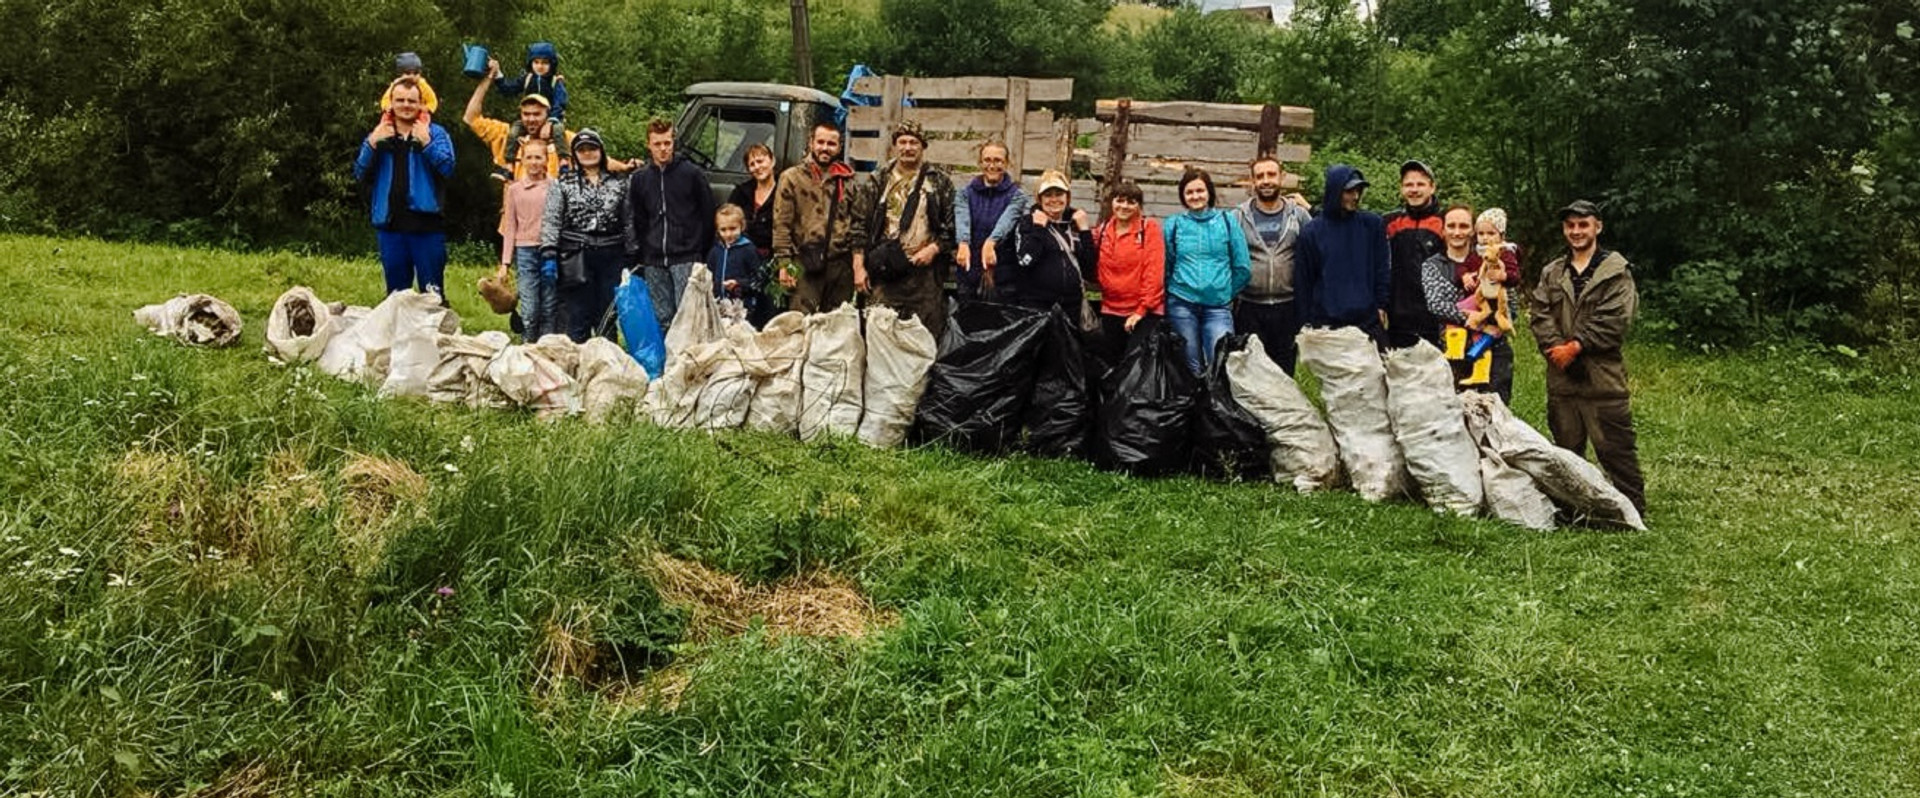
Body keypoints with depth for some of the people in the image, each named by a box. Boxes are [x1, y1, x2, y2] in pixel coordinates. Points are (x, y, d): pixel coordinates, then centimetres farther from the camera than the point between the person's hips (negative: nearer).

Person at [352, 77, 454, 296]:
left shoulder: (435, 133, 4)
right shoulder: (378, 135, 14)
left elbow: (447, 167, -11)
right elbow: (360, 174, 6)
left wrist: (426, 143, -20)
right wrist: (372, 145, -7)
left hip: (426, 223, -4)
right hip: (390, 223, 4)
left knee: (432, 291, -3)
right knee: (396, 292, 11)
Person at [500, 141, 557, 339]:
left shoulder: (555, 187, 6)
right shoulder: (514, 189, 10)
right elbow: (509, 228, 11)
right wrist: (505, 262, 5)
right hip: (525, 251, 0)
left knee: (550, 309, 1)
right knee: (529, 311, -6)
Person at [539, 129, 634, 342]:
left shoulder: (619, 183, 11)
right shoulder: (562, 184, 6)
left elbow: (629, 221, 12)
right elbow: (550, 221, -1)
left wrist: (632, 258, 7)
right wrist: (548, 253, -12)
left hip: (611, 258, 2)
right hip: (576, 258, -2)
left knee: (608, 317, 6)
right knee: (578, 319, -2)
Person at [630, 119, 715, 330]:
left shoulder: (693, 173, -1)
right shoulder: (640, 178, 11)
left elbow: (708, 215, 2)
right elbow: (638, 221, 18)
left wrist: (702, 252, 1)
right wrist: (644, 253, 12)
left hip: (686, 258, -4)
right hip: (654, 261, 4)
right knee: (661, 318, 6)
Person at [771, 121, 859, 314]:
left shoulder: (847, 180, 12)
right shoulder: (792, 177, 2)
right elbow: (781, 224, -2)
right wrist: (783, 263, -8)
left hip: (840, 264, 4)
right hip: (805, 264, -4)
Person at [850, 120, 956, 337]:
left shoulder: (940, 182, 7)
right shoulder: (876, 182, 10)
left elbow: (952, 224, 7)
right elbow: (859, 225, 8)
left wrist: (934, 248, -7)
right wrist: (859, 267, 1)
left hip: (925, 271, -1)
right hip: (885, 272, 1)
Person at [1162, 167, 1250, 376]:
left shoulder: (1228, 220, 5)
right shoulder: (1174, 224, 6)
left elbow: (1243, 269, 6)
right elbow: (1165, 267, 10)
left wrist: (1226, 292, 8)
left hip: (1218, 306, -1)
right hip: (1181, 306, 1)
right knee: (1190, 368, 6)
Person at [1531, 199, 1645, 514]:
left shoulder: (1617, 270, 0)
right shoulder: (1552, 273, 15)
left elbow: (1614, 321, -10)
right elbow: (1540, 314, 4)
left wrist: (1576, 346, -15)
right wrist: (1557, 347, -12)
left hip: (1603, 376, -5)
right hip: (1560, 377, 5)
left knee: (1615, 449, -4)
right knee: (1566, 449, 13)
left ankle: (1633, 509, 5)